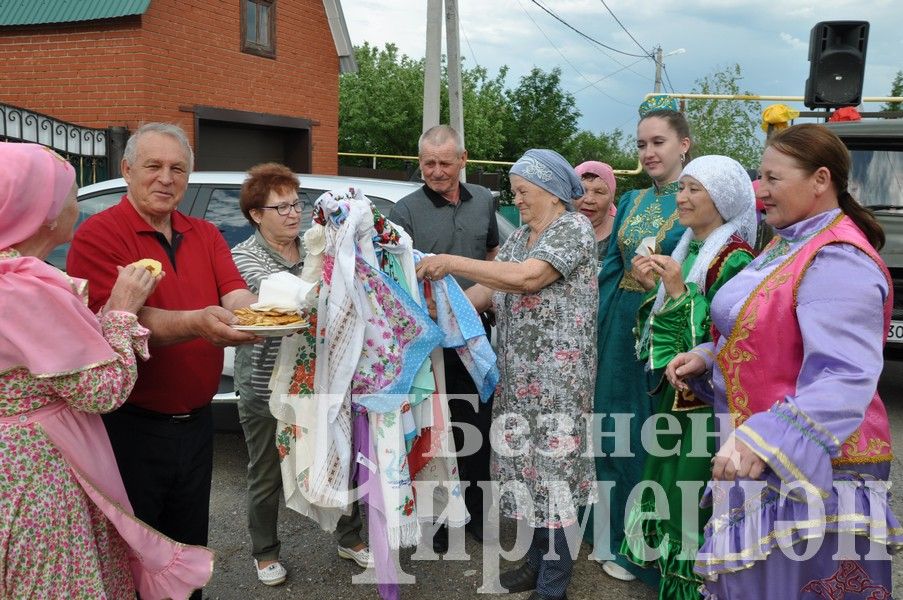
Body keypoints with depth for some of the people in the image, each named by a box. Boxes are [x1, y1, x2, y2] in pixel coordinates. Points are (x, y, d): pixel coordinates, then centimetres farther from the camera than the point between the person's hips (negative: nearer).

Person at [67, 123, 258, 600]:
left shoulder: (206, 236, 9)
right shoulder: (98, 235, -10)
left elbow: (235, 295, -5)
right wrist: (196, 323, -40)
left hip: (196, 422, 6)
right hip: (131, 428, -5)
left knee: (189, 551, 21)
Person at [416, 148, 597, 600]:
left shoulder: (575, 228, -10)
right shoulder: (519, 237, 15)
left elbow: (525, 278, -23)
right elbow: (490, 290, 11)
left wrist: (452, 263, -19)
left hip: (557, 377, -8)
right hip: (518, 376, 8)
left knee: (554, 470, -2)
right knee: (530, 466, 14)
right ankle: (538, 560, 29)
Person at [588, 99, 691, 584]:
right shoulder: (631, 202, 12)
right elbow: (611, 267, 12)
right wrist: (596, 323, 8)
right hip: (620, 326, 7)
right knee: (614, 426, 15)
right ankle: (611, 534, 33)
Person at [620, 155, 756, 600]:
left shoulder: (734, 258, -16)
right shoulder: (689, 248, 9)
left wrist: (681, 292, -24)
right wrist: (653, 288, -2)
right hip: (674, 390, 9)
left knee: (696, 494, 0)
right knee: (669, 480, 17)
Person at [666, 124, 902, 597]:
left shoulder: (837, 261, -21)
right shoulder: (790, 243, 11)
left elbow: (844, 378, -30)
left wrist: (762, 440, -39)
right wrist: (707, 358, 7)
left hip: (808, 468, -10)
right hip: (761, 461, 10)